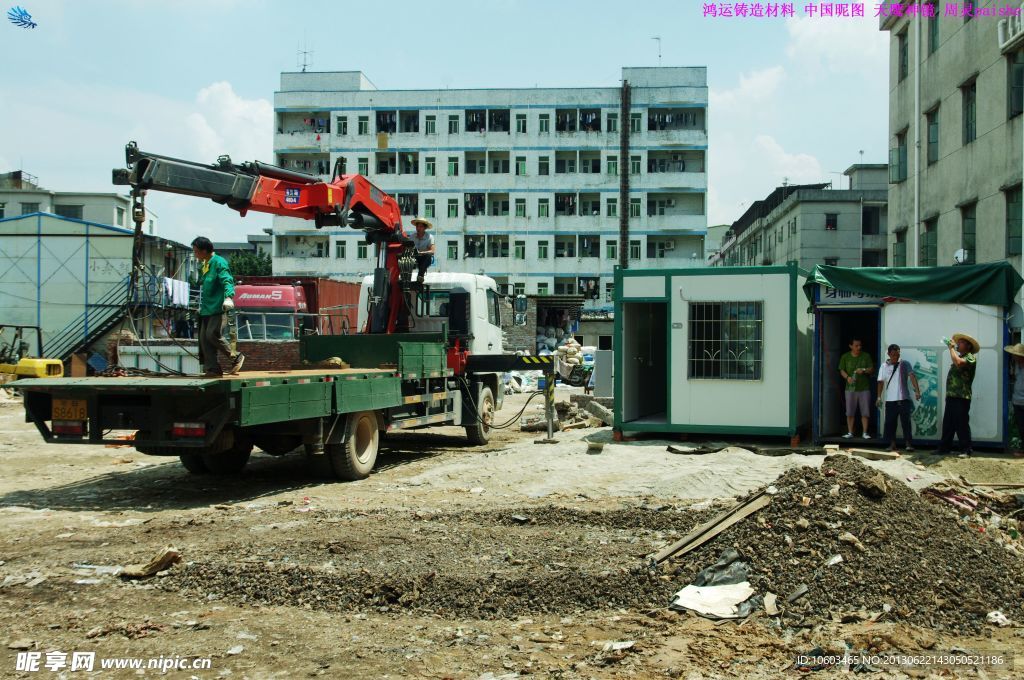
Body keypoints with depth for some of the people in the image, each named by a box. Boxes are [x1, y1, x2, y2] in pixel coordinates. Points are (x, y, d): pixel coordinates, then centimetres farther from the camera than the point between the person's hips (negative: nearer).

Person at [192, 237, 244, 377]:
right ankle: (212, 369, 6)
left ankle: (236, 357, -1)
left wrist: (228, 297, -37)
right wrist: (201, 306, 32)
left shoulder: (219, 262, -8)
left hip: (218, 308, -9)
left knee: (213, 334, -17)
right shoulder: (203, 265, 19)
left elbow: (227, 281, -21)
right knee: (204, 338, 3)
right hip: (207, 309, 9)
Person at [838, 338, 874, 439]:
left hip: (864, 388, 0)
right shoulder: (845, 357, 4)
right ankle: (850, 432, 10)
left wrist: (864, 370, -18)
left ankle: (865, 432, 8)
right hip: (850, 388, 0)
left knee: (865, 412, 0)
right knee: (850, 412, 2)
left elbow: (872, 369, 3)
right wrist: (847, 377, -16)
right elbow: (842, 370, 4)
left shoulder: (866, 356, 4)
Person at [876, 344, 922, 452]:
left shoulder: (905, 364, -1)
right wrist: (879, 397, 2)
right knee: (890, 422, 4)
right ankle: (892, 444, 13)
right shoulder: (884, 366, 8)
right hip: (890, 400, 3)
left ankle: (909, 444, 1)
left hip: (904, 399, -2)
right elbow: (881, 382, 10)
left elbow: (912, 376, -12)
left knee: (906, 422, -3)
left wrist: (917, 390, -26)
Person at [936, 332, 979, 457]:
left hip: (961, 397, -9)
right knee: (947, 423, 10)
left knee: (962, 424, -7)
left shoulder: (970, 357, -6)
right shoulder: (959, 356, 22)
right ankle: (944, 447, 14)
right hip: (951, 395, 9)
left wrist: (952, 348, -14)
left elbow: (958, 363, -25)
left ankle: (966, 450, -2)